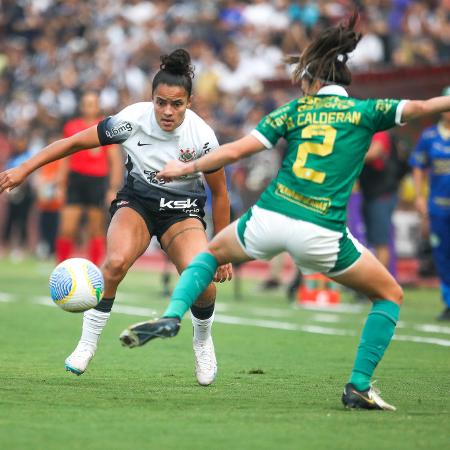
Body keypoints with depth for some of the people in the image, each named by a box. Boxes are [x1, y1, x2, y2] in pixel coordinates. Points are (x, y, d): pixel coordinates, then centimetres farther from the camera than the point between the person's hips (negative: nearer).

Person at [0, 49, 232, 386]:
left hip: (183, 209, 0)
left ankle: (202, 340, 8)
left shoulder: (202, 137, -20)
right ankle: (88, 343, -14)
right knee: (116, 261, -33)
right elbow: (74, 143, -10)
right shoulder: (133, 119, -20)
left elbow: (220, 194, -6)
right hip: (137, 200, 0)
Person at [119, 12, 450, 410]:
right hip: (321, 234, -2)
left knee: (212, 252, 33)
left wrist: (186, 168, 18)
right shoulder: (366, 111, 4)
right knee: (390, 295, 17)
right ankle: (359, 387, 6)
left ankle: (171, 317, 8)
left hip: (268, 219, 2)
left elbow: (236, 150, 7)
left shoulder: (296, 109, 10)